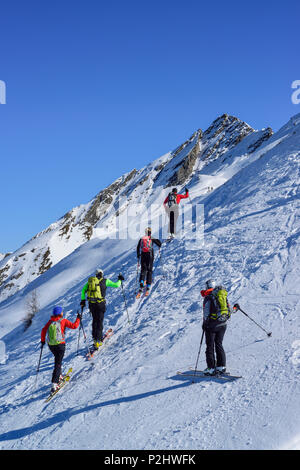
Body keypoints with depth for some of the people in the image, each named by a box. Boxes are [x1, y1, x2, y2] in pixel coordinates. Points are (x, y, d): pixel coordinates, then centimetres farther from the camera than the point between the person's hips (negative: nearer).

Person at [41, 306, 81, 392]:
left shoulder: (50, 321, 5)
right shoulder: (63, 321, -6)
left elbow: (43, 330, 3)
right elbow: (74, 326, -8)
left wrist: (42, 340, 15)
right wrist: (78, 319, 6)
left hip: (51, 345, 5)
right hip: (60, 345, -5)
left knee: (57, 359, 30)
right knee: (58, 363, -4)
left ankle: (59, 375, 34)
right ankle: (54, 383, -13)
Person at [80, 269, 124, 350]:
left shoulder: (90, 281, 9)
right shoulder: (105, 281, -2)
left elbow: (83, 291, 6)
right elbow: (116, 285, 2)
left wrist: (83, 300, 12)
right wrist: (120, 280, 21)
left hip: (91, 304, 4)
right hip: (100, 304, -4)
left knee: (95, 320, 21)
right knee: (99, 322, 2)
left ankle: (95, 338, 25)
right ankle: (98, 341, -3)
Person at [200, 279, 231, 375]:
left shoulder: (208, 297, -12)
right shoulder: (223, 295, 7)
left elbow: (206, 313, -13)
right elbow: (228, 309, 8)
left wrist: (204, 324, -1)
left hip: (212, 324, -6)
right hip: (222, 324, 6)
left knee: (210, 346, 3)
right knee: (219, 344, 15)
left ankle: (211, 368, 3)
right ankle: (221, 366, 13)